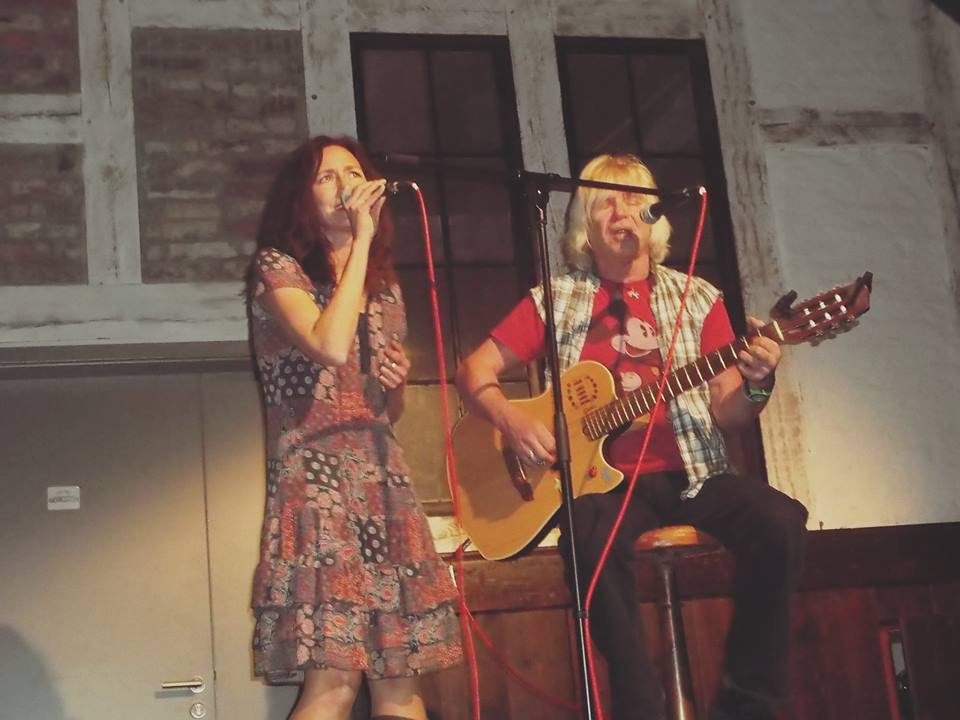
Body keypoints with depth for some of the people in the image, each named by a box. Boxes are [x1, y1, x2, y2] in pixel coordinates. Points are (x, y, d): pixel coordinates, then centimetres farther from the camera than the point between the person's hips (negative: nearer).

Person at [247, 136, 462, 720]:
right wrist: (361, 239, -11)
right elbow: (330, 347, -19)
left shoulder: (384, 286, 20)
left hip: (386, 476, 6)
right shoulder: (278, 268, 2)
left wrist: (398, 382, 3)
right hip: (316, 477, -6)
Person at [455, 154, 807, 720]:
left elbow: (725, 414, 7)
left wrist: (756, 385, -15)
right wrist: (512, 420, -9)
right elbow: (475, 371, 10)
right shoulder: (556, 301, 10)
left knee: (780, 521, -26)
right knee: (594, 539, -36)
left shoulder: (697, 299, 11)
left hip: (689, 474, 2)